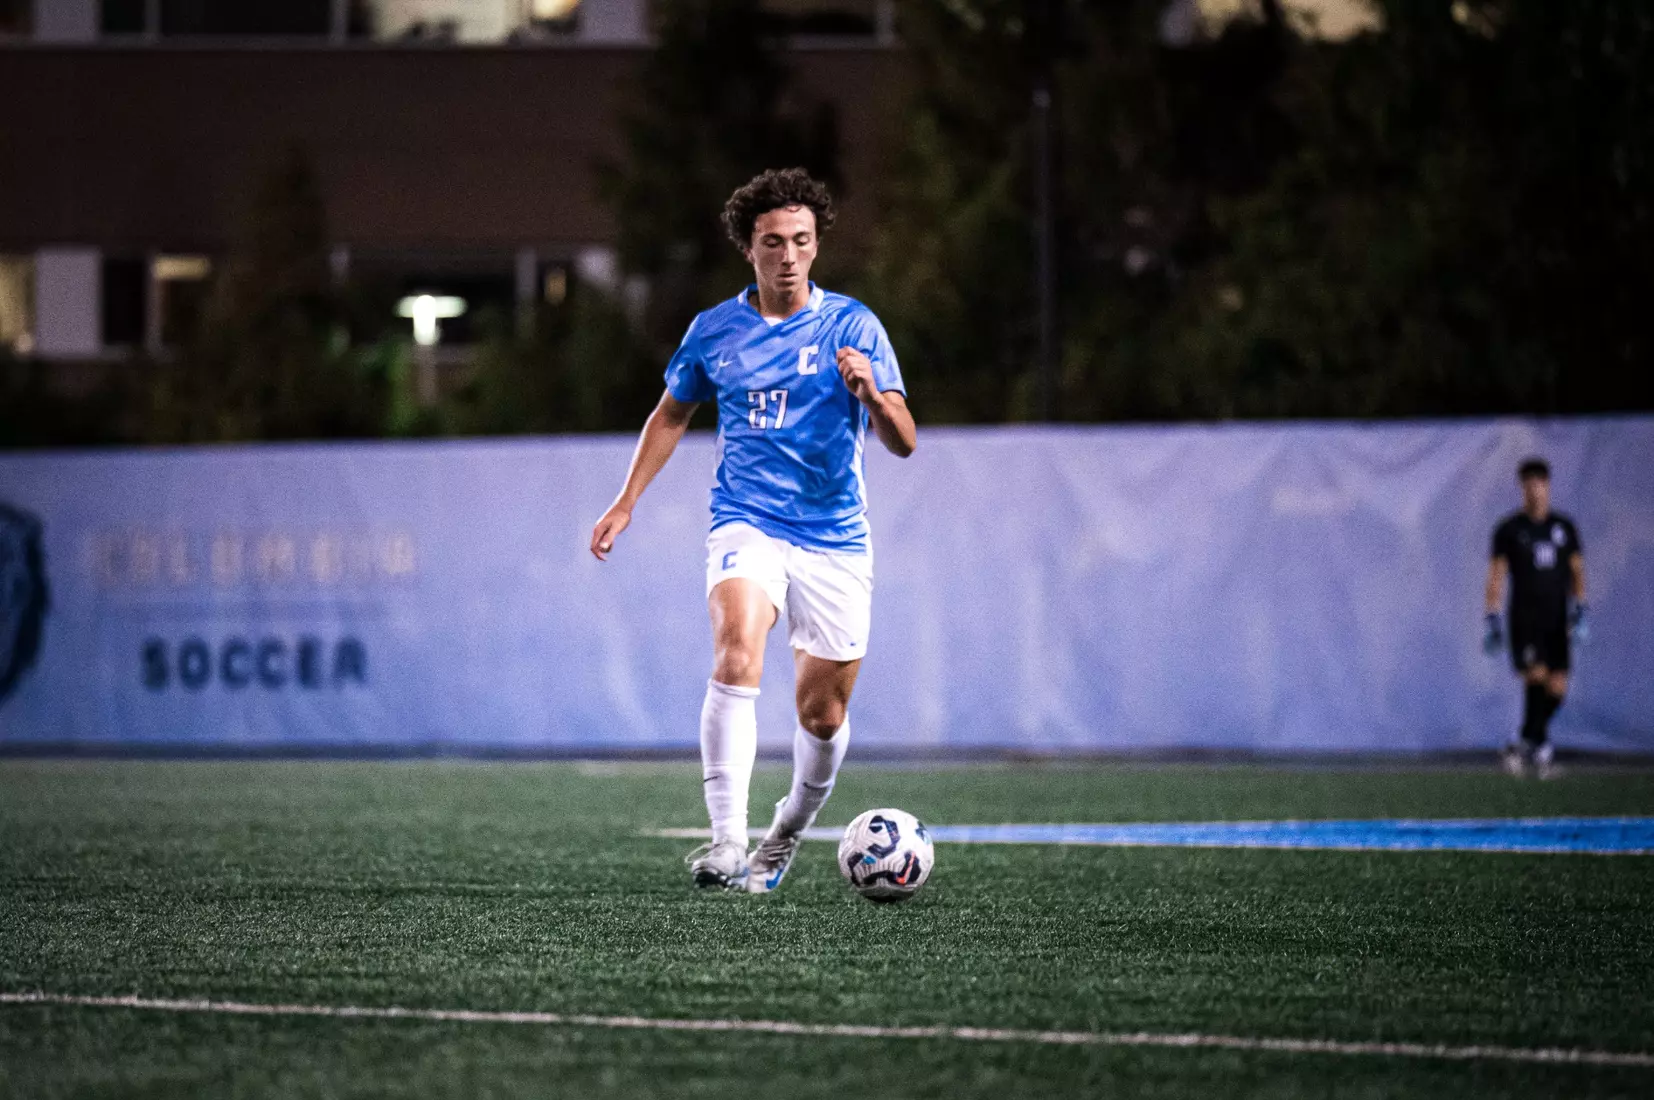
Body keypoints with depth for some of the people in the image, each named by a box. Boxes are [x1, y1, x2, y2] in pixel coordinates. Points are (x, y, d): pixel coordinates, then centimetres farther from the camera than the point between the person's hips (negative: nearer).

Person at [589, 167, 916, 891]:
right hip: (747, 526, 0)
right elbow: (673, 414, 23)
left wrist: (872, 392, -28)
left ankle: (789, 831, 35)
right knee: (737, 655, -28)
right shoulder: (714, 331, 4)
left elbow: (902, 443, -7)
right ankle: (726, 842, -35)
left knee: (822, 715, 5)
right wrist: (626, 503, 15)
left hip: (835, 540, 0)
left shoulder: (851, 324, -2)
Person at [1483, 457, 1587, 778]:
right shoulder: (1509, 529, 1)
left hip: (1557, 621, 3)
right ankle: (1539, 744, -8)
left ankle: (1524, 744, 15)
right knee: (1537, 676, -20)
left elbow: (1577, 571, 10)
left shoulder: (1565, 528, 9)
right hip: (1524, 619, -3)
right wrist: (1493, 621, -5)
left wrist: (1579, 613, -1)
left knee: (1557, 688, -2)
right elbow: (1496, 575, 1)